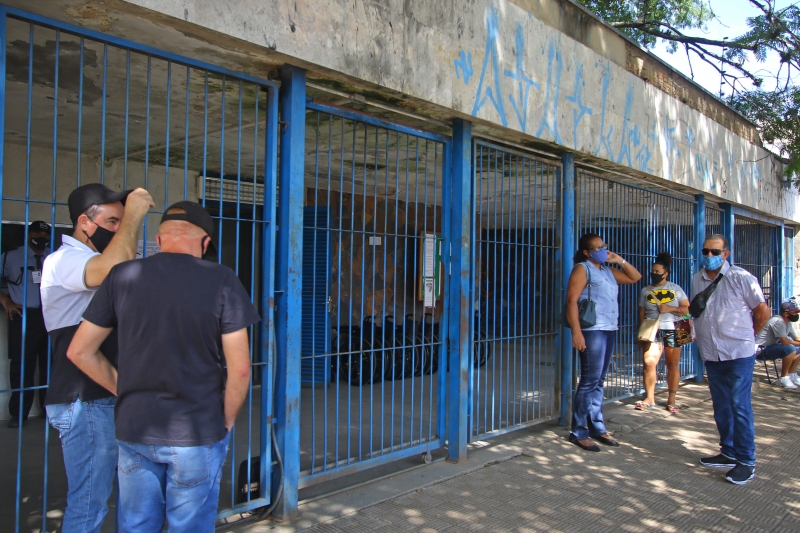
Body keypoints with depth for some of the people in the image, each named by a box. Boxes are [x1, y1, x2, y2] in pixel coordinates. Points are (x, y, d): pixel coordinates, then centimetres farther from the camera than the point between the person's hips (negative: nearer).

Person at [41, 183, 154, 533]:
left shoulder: (95, 261, 18)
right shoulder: (64, 260, -14)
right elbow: (113, 268, -36)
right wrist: (134, 213, -26)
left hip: (107, 397, 10)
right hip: (85, 402, -10)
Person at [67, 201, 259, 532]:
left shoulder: (123, 276, -1)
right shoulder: (221, 280, -10)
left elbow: (80, 351, 6)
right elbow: (239, 369, -12)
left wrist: (123, 390, 14)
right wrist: (226, 421, 2)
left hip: (134, 431, 3)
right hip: (198, 434, -3)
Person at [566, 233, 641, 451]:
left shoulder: (608, 271, 19)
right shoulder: (582, 269, -4)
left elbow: (635, 277, 29)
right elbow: (571, 301, -13)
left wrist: (620, 261, 14)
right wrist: (576, 332, -22)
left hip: (610, 330, 8)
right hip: (592, 331, -8)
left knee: (599, 381, 12)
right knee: (590, 381, -7)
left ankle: (597, 428, 20)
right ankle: (578, 432, 0)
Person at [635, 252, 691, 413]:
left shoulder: (676, 289, 7)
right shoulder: (645, 291, 11)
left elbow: (687, 309, 2)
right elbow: (642, 314, 11)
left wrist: (670, 308, -13)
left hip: (673, 331, 0)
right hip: (653, 331, 1)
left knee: (673, 364, 1)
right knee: (649, 362, -11)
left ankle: (671, 400, 10)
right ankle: (649, 399, -1)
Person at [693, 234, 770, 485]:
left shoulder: (741, 278, -9)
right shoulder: (697, 280, 9)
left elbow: (763, 312, -3)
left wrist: (746, 335, 7)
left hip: (738, 354, -6)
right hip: (711, 355, 6)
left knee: (740, 407, -4)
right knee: (721, 407, 14)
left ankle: (746, 462, 5)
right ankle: (729, 453, 26)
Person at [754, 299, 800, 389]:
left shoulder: (788, 322, 10)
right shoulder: (778, 321, -22)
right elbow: (785, 342, -26)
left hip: (772, 347, 11)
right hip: (761, 350, -11)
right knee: (790, 349, -30)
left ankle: (791, 375, 17)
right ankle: (783, 378, -17)